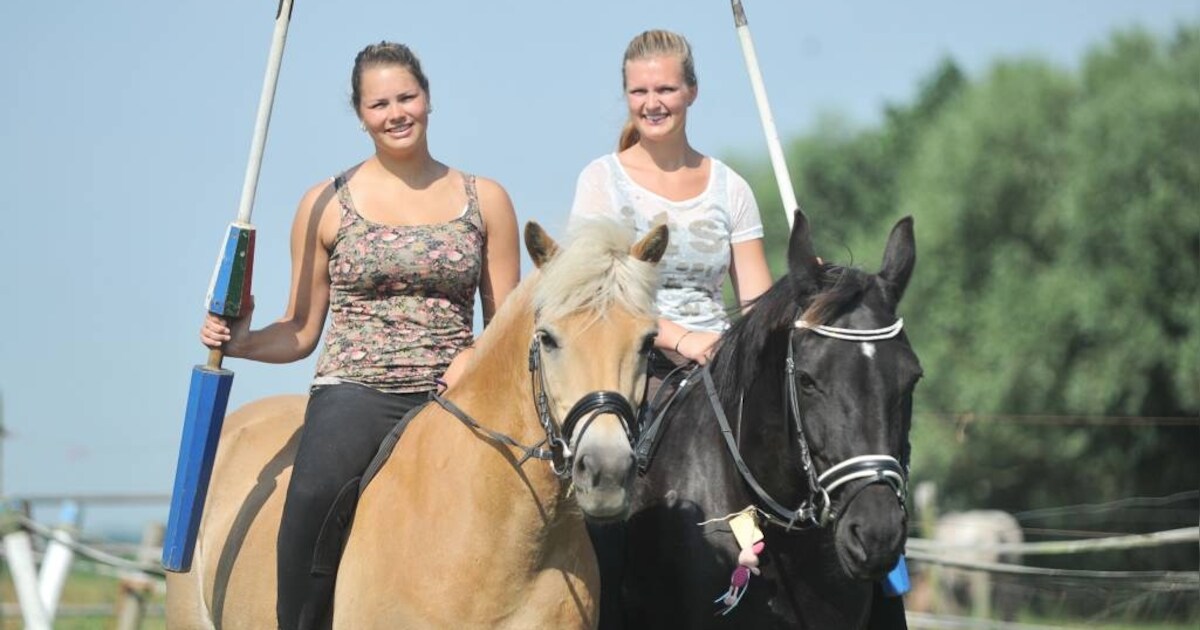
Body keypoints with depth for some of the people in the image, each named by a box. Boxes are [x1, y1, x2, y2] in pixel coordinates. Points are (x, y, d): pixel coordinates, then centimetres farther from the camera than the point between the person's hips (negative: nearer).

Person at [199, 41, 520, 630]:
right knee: (315, 494, -31)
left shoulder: (486, 201, 12)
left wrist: (475, 360, -8)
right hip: (352, 389, -2)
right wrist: (242, 341, -7)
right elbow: (301, 331, 12)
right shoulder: (327, 204, 9)